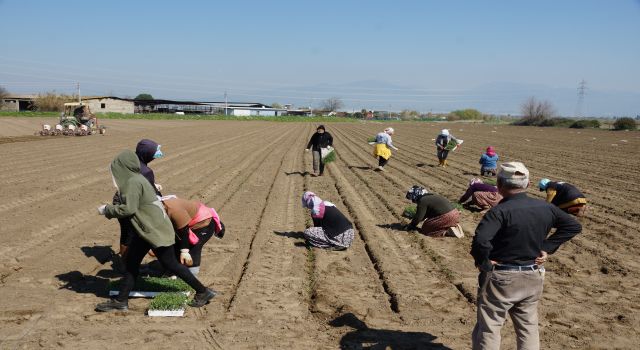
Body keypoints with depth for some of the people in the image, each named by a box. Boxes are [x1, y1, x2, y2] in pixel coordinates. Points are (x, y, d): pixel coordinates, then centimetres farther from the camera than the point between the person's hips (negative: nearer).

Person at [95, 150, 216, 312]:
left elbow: (129, 209, -22)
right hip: (147, 229, 10)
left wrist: (107, 210, -9)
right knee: (131, 262, 13)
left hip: (155, 230, -10)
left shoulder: (133, 182, -19)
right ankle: (121, 301, 22)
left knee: (171, 264, -1)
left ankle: (203, 292, 9)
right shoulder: (137, 179, 10)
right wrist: (111, 209, 15)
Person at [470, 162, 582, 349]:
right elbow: (574, 226, 11)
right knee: (528, 329, 20)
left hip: (500, 279, -5)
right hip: (534, 278, 6)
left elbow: (480, 240, -35)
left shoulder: (500, 211, -21)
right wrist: (546, 248, 7)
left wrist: (483, 263, -17)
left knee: (488, 330, 7)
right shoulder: (545, 208, -1)